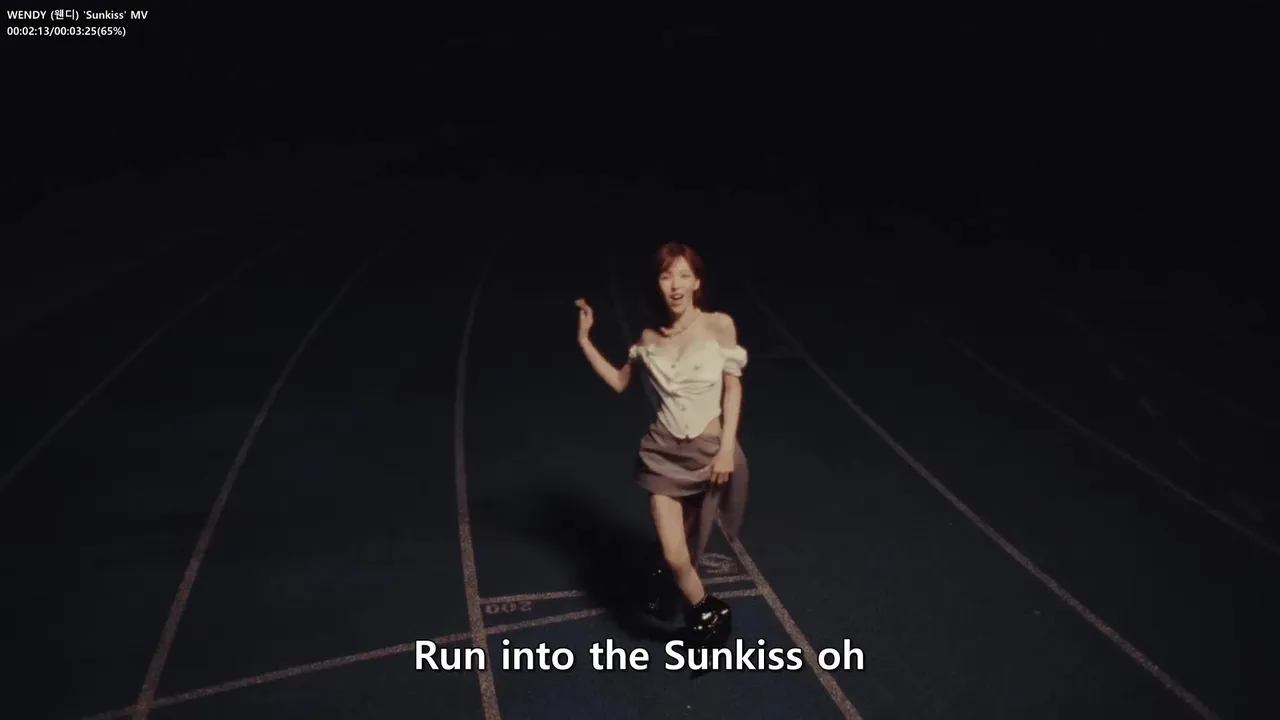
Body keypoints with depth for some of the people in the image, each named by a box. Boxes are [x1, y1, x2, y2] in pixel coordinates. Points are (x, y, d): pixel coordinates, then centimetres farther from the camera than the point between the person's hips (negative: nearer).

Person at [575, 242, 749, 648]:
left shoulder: (719, 325, -7)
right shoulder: (650, 337, 1)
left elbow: (733, 387, -4)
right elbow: (619, 382, 13)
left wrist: (727, 448, -10)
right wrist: (584, 340, 3)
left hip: (708, 450, -1)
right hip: (664, 452, 1)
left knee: (687, 549, 13)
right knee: (674, 554, -6)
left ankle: (663, 583, 47)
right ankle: (708, 614, 23)